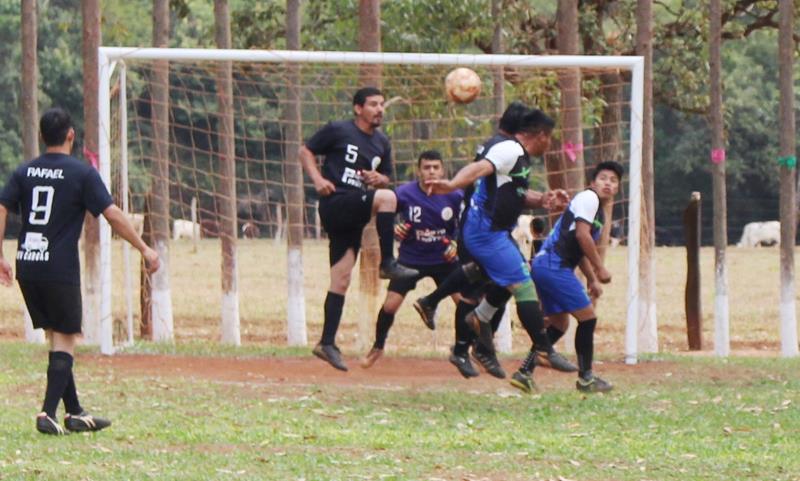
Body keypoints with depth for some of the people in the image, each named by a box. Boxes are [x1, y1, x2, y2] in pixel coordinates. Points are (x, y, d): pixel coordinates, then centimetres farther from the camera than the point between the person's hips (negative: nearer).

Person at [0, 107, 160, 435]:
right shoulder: (82, 173, -5)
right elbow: (113, 215, -9)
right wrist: (144, 250, -1)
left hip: (27, 269, 5)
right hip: (61, 270, -5)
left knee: (55, 337, 15)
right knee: (64, 341, 2)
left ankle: (75, 414, 20)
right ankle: (48, 414, -10)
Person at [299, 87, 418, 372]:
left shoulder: (382, 143, 17)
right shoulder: (338, 131, -1)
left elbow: (386, 179, 26)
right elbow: (306, 151, 5)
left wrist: (379, 179, 1)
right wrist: (318, 179, -10)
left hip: (353, 216, 6)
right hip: (335, 203, -6)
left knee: (341, 279, 2)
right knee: (387, 198, -27)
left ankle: (327, 343, 4)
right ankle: (388, 263, -23)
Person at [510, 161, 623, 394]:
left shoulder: (597, 209, 24)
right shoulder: (588, 198, -7)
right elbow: (581, 235, -18)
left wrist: (592, 279, 23)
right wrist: (600, 269, -13)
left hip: (545, 267, 10)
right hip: (554, 266, -10)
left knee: (558, 324, 15)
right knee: (587, 316, -6)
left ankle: (524, 372, 11)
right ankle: (585, 378, 0)